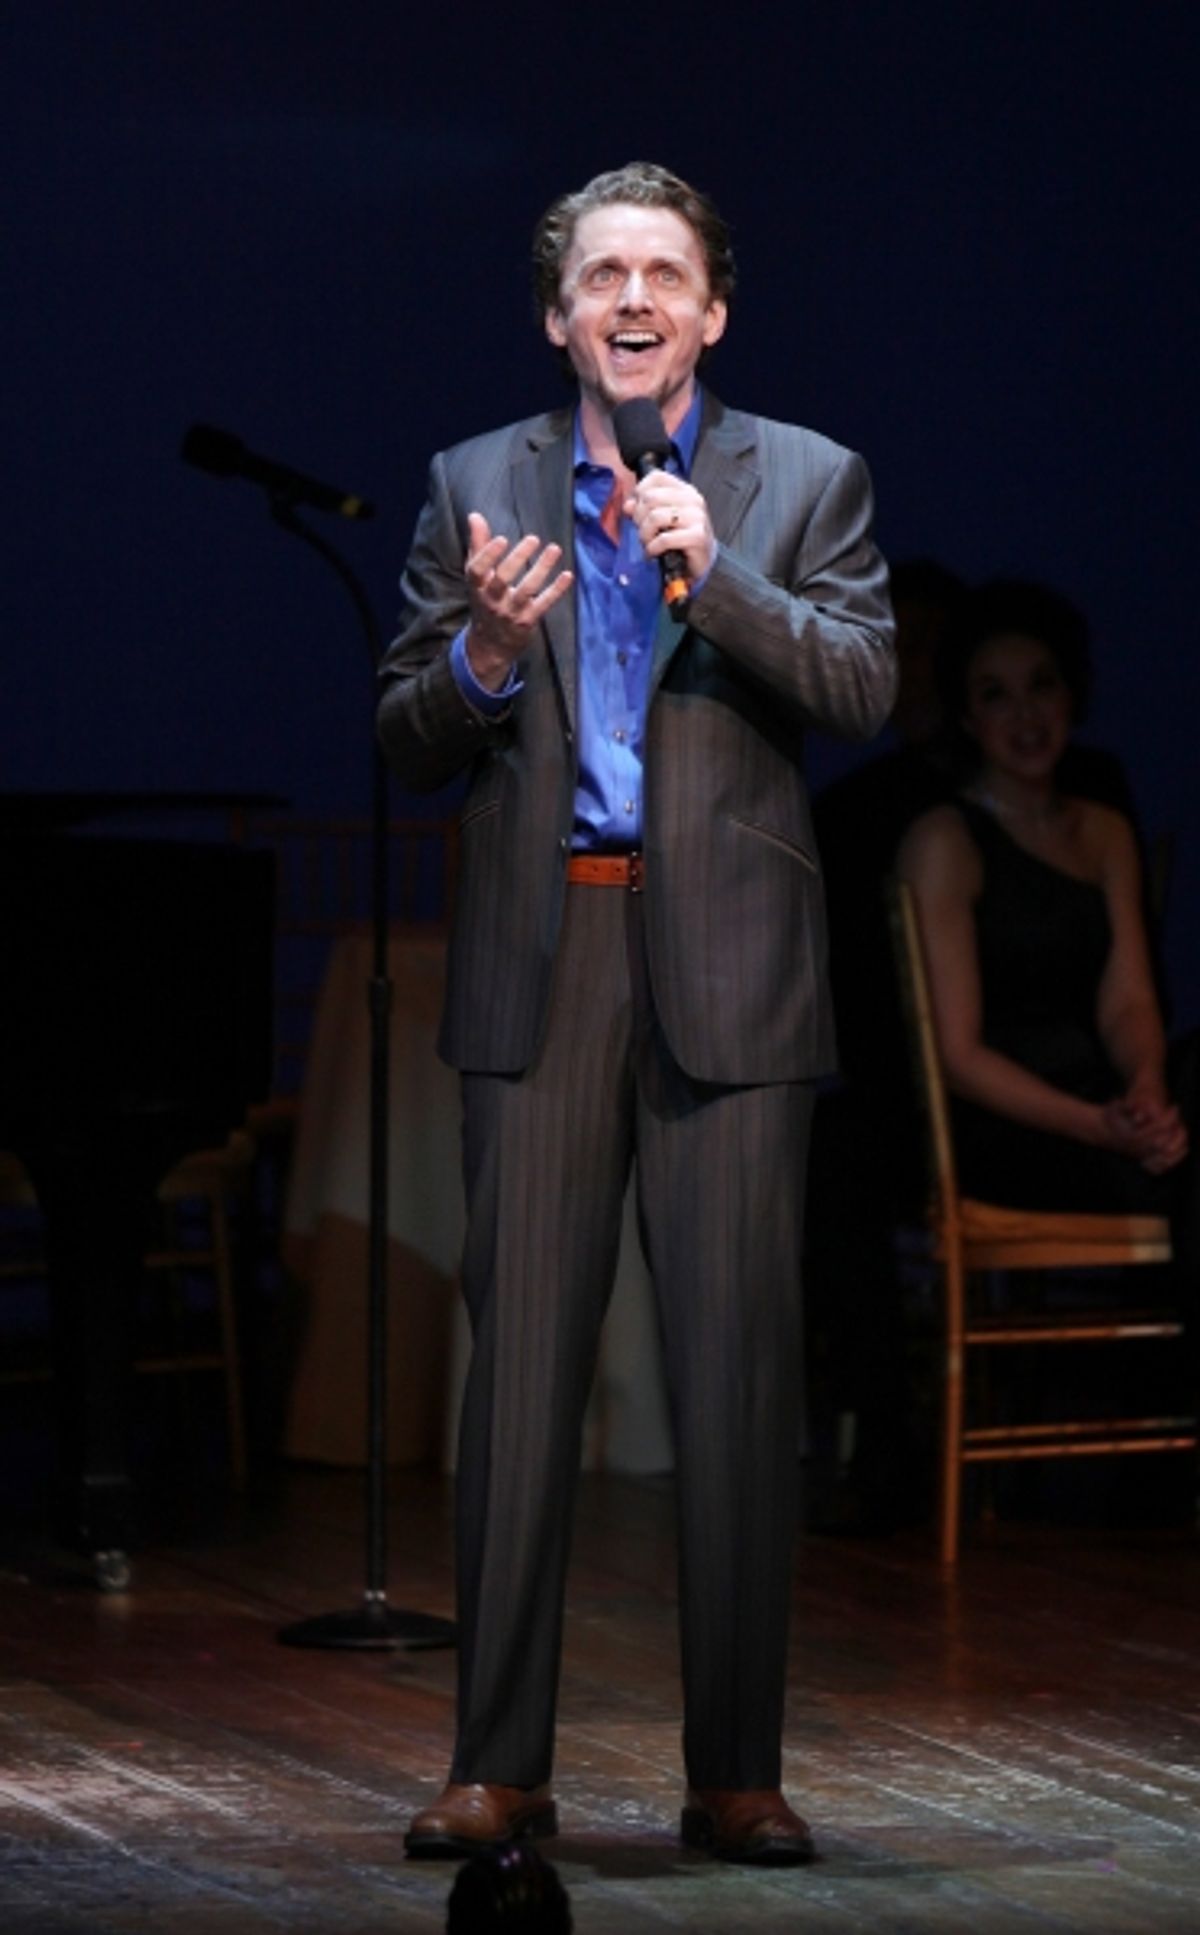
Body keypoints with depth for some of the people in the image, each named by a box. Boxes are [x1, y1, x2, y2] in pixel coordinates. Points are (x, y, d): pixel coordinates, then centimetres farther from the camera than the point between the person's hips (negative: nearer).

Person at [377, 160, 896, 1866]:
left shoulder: (806, 482, 8)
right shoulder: (476, 488, 12)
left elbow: (865, 688, -5)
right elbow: (409, 746, 8)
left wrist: (713, 574, -18)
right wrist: (485, 651, -12)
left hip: (726, 972, -1)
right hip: (539, 971, 1)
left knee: (738, 1375, -1)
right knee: (520, 1365, 0)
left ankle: (737, 1772, 5)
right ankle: (499, 1766, 4)